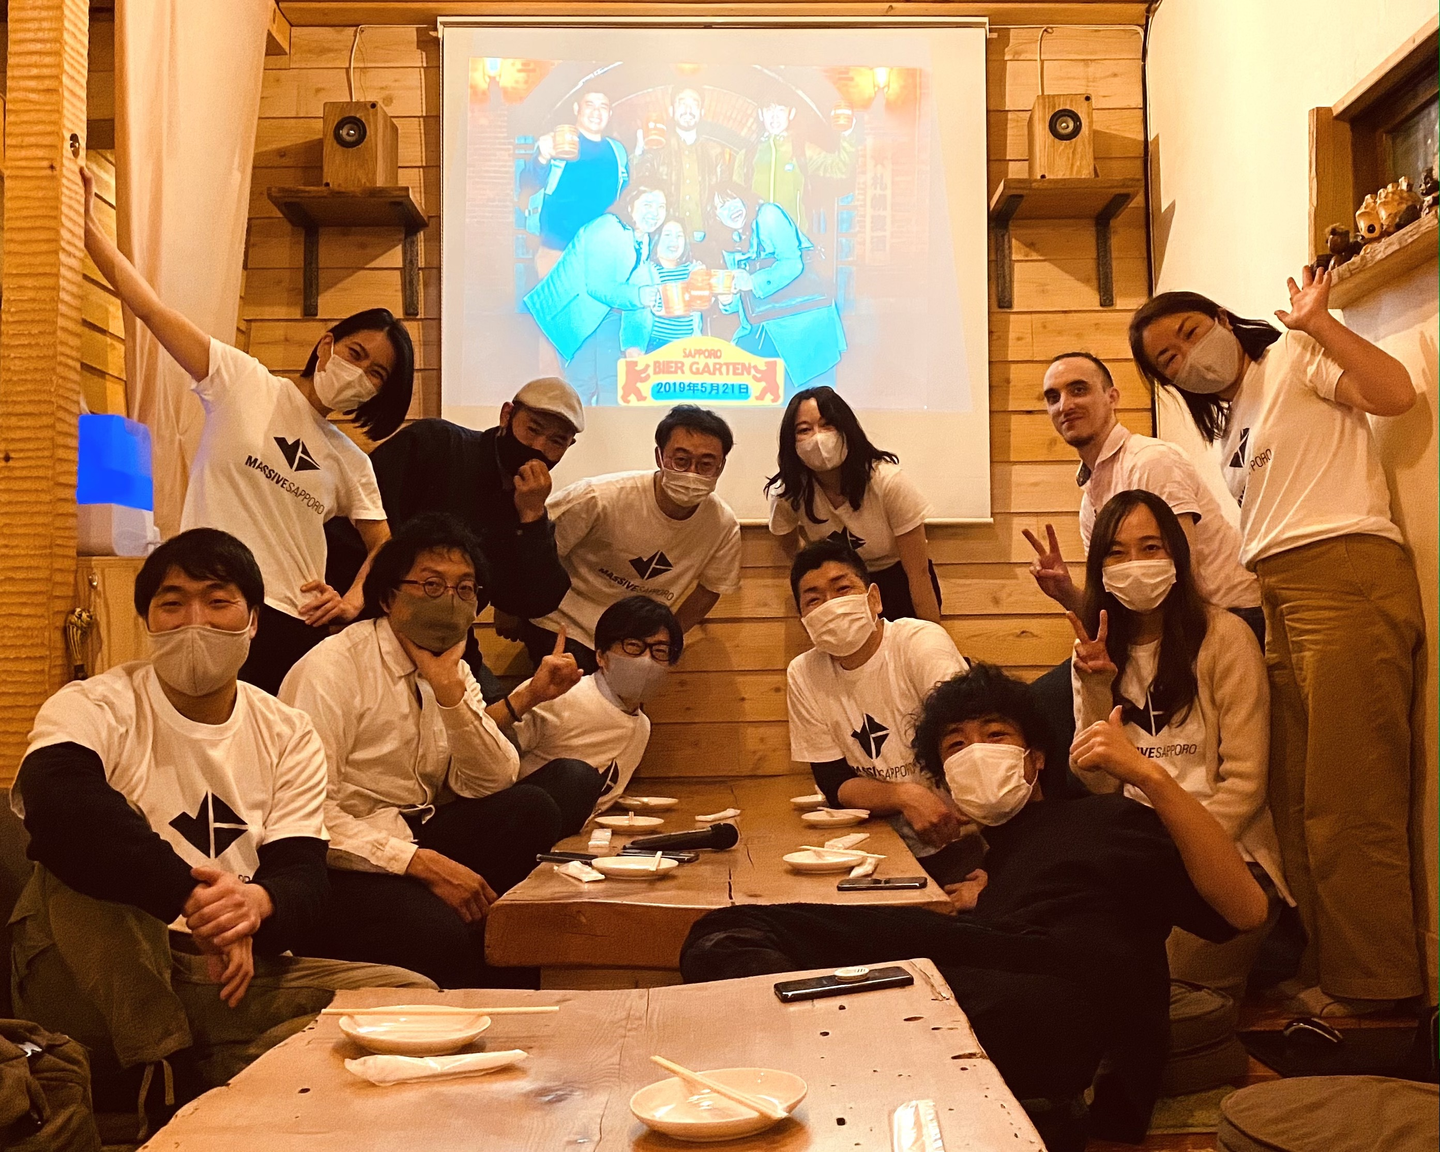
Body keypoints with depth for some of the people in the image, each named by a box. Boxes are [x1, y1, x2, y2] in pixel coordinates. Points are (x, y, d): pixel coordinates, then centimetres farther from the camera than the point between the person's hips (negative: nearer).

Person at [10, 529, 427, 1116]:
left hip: (234, 974, 4)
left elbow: (301, 872, -2)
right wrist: (191, 898, -35)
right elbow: (55, 803, -29)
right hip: (93, 986, -3)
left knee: (410, 995, -15)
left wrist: (257, 903, -28)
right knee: (85, 853, -31)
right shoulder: (96, 707, -5)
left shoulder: (287, 734, 8)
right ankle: (176, 1072, -26)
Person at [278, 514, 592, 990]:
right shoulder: (334, 669, -13)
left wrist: (451, 692, -15)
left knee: (532, 809, -15)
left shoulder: (453, 670, 10)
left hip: (414, 834, 8)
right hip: (340, 861, -7)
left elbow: (492, 784, -3)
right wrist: (423, 862, -25)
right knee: (439, 935, -34)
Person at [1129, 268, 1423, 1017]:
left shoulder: (1293, 355, 5)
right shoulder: (1230, 423, 26)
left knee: (1347, 800, -9)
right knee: (1295, 803, 7)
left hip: (1348, 576, -8)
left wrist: (1317, 321, -8)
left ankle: (1373, 985, 0)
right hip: (1280, 601, 9)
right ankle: (1320, 970, 14)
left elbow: (1395, 394, -13)